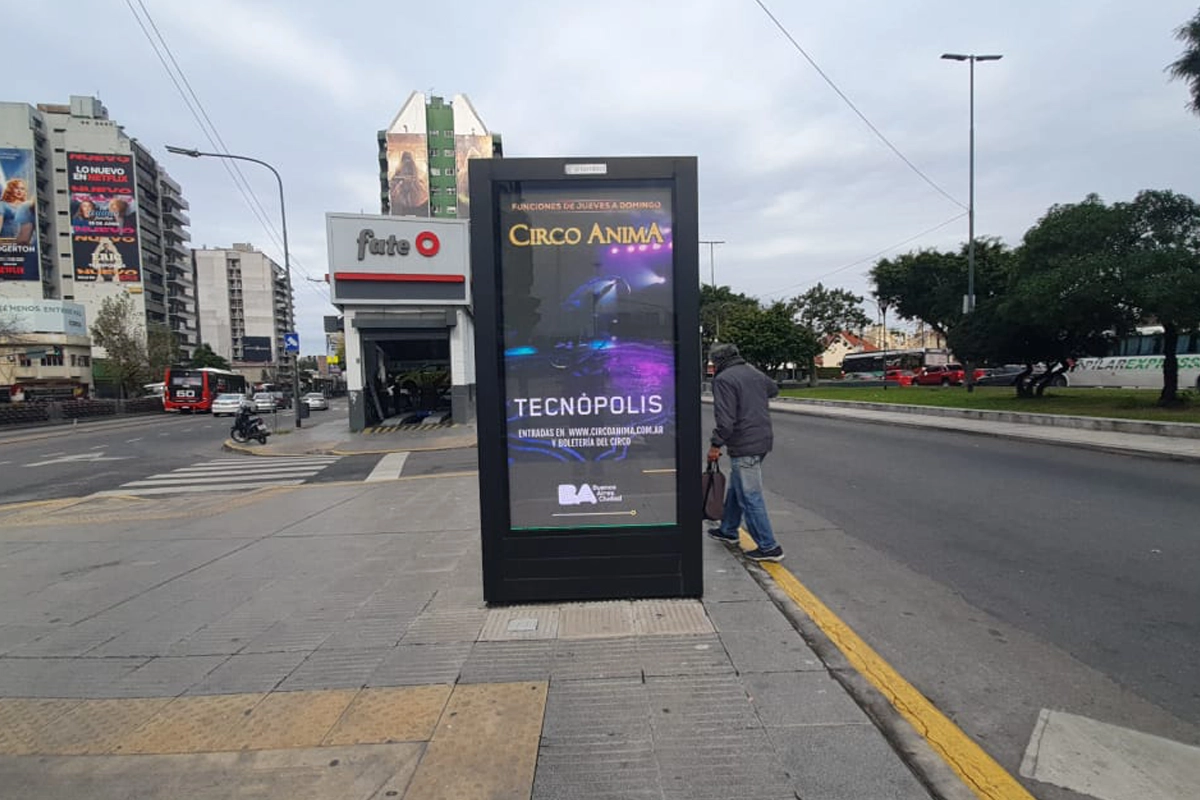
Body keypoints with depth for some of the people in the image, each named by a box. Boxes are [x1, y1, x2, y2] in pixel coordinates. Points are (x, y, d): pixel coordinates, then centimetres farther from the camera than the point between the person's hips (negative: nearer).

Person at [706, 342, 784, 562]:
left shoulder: (723, 379, -15)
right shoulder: (755, 373, 12)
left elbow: (725, 419, -22)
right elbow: (773, 389, 33)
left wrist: (715, 444, -13)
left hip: (744, 446, -10)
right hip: (762, 440, 10)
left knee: (750, 496, -1)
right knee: (736, 488, 21)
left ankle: (769, 547, 5)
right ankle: (728, 531, 35)